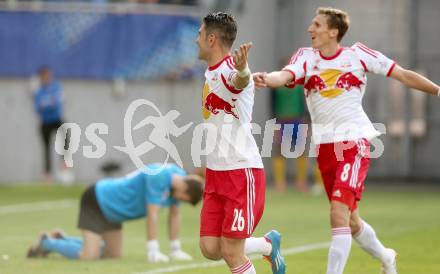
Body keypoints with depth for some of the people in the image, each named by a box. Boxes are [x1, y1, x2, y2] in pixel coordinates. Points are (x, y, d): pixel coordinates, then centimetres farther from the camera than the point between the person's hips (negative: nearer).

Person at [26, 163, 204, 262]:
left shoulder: (180, 178, -4)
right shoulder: (158, 177, -32)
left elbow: (175, 215, 5)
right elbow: (152, 215, -30)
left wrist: (175, 250, 2)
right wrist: (153, 252, -27)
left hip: (110, 208, 10)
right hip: (96, 201, -10)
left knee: (114, 254, 8)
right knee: (89, 256, -20)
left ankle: (61, 240, 20)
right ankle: (47, 243, 4)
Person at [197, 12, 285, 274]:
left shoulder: (229, 71, -18)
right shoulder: (210, 73, 12)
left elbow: (240, 80, -44)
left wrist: (242, 69, -67)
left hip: (242, 172, -8)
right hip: (215, 173, 8)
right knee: (210, 249, 3)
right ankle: (268, 244, 26)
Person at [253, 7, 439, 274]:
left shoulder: (357, 55, -4)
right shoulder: (306, 57, 1)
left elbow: (404, 75, 4)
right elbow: (284, 75, -20)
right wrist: (265, 79, -42)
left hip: (355, 143, -4)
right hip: (325, 146, 4)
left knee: (339, 214, -19)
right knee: (350, 221, 15)